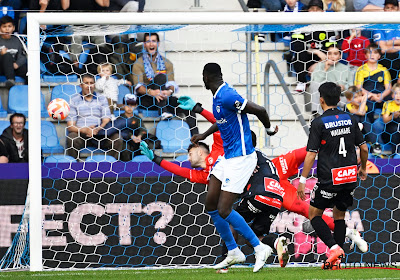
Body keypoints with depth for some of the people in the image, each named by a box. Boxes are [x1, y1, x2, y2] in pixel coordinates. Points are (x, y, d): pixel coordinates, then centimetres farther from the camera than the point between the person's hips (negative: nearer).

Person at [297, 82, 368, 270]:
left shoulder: (319, 123, -9)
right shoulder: (350, 119, 5)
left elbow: (311, 155, -11)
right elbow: (364, 148, 10)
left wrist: (302, 180, -7)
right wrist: (363, 168, 28)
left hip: (329, 178, -5)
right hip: (350, 177, 5)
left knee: (314, 214, 10)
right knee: (339, 215, 18)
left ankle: (334, 247, -11)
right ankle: (336, 260, 13)